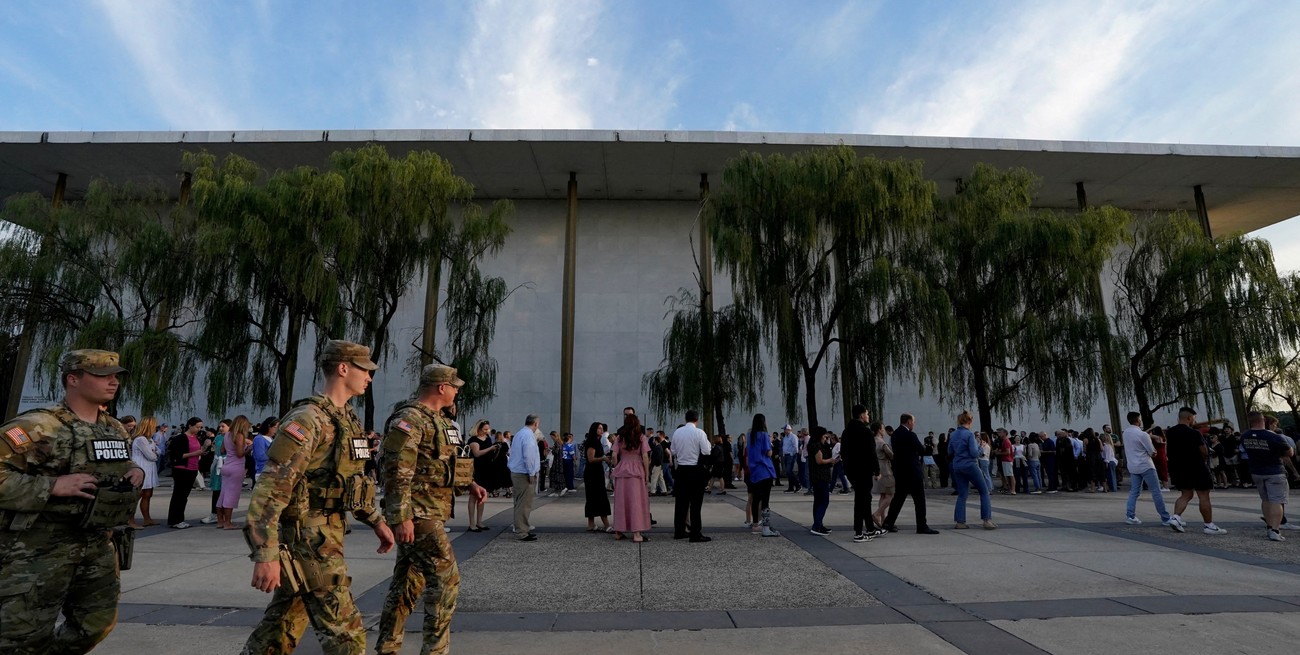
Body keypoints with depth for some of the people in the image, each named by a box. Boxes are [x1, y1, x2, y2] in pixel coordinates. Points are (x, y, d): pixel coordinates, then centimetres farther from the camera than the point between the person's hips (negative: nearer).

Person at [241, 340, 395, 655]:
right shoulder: (309, 419, -19)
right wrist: (266, 555, -24)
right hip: (309, 540, -9)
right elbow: (269, 489, -22)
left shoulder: (347, 419, 10)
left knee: (283, 625, 21)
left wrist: (376, 521, 19)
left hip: (325, 535, 9)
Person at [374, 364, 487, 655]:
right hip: (416, 513, -10)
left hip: (429, 512, 10)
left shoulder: (439, 421, 15)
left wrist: (469, 485, 9)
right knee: (446, 575, -6)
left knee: (408, 580, 15)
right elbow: (397, 473, -21)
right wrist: (401, 517, -24)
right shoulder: (409, 419, -16)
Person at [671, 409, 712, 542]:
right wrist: (707, 441, 4)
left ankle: (679, 531, 20)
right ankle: (695, 534, 2)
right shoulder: (699, 433, -11)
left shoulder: (677, 432, 3)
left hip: (681, 469, 5)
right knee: (695, 503, 0)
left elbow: (673, 451, 8)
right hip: (695, 470, -5)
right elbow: (706, 452, -13)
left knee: (681, 501, 12)